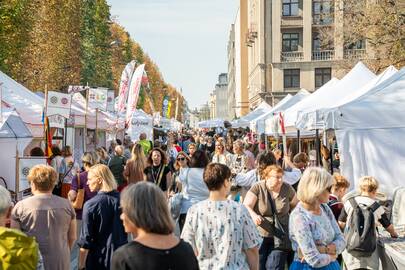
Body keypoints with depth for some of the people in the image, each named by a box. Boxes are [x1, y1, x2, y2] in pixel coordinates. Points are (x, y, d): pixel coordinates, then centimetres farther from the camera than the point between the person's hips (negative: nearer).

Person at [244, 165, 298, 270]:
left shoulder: (287, 188, -2)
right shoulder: (257, 188, -10)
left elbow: (295, 206, 13)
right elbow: (246, 206, -15)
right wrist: (254, 216, -35)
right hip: (259, 235, -1)